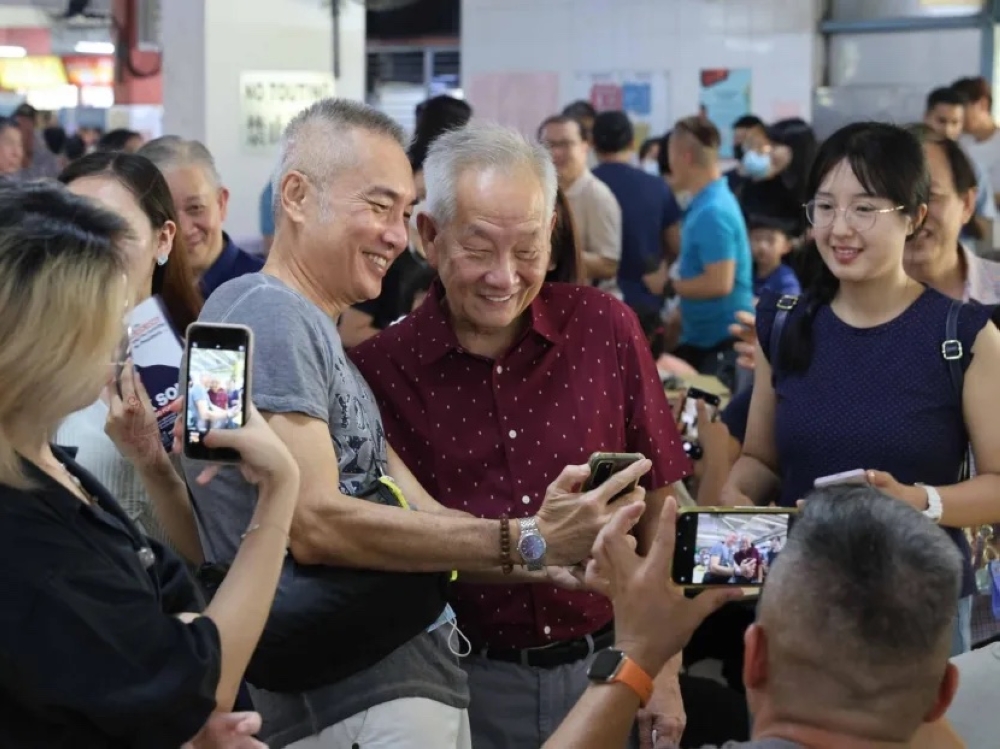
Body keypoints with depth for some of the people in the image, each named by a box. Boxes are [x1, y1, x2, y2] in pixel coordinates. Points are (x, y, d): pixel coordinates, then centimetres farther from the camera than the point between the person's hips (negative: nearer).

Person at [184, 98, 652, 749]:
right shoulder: (266, 314, -12)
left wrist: (549, 547, -8)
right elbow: (314, 524, -22)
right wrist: (526, 546, -21)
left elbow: (416, 516, 9)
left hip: (415, 682, 9)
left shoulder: (318, 330, 17)